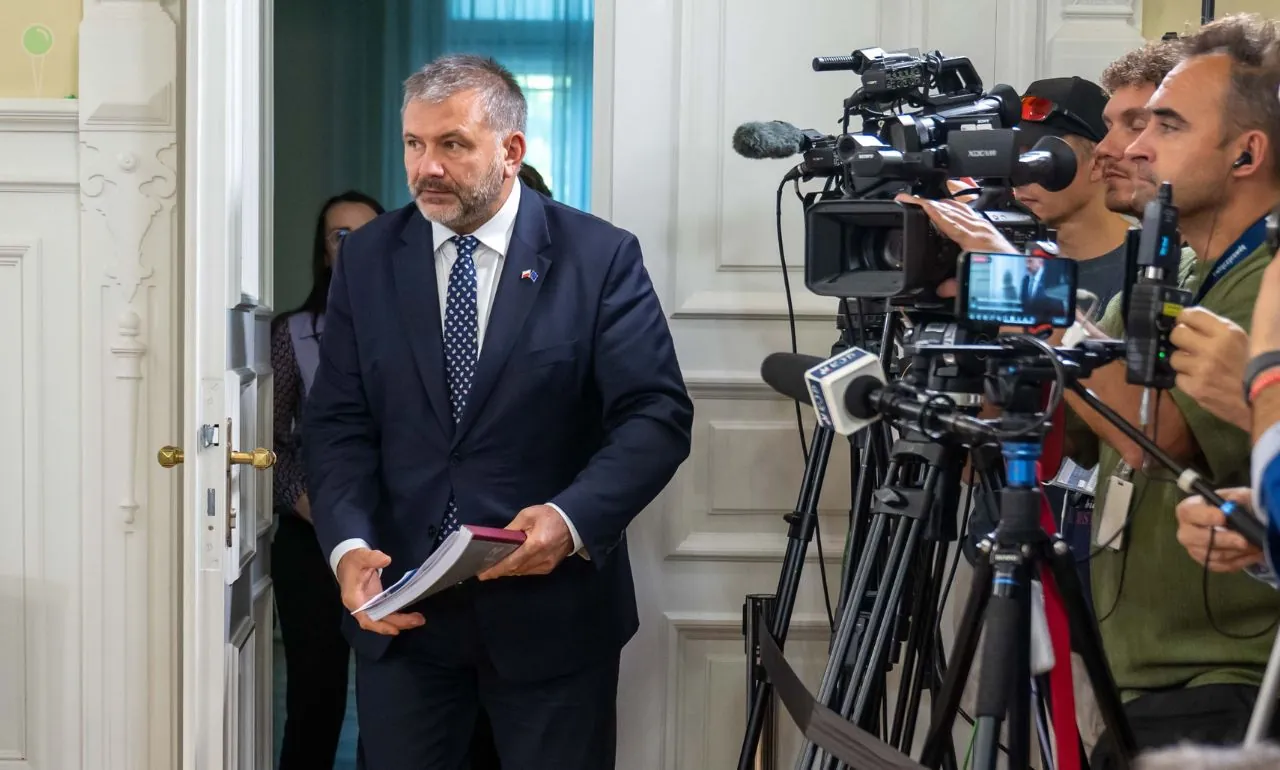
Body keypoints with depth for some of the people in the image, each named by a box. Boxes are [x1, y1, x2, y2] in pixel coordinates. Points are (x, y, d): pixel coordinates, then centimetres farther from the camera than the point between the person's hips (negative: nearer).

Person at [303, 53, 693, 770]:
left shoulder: (601, 256, -5)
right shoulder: (366, 260, 4)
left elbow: (657, 414, -9)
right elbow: (339, 424, 2)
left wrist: (572, 519, -25)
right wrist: (348, 545, -14)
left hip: (552, 609, -2)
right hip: (400, 606, 2)